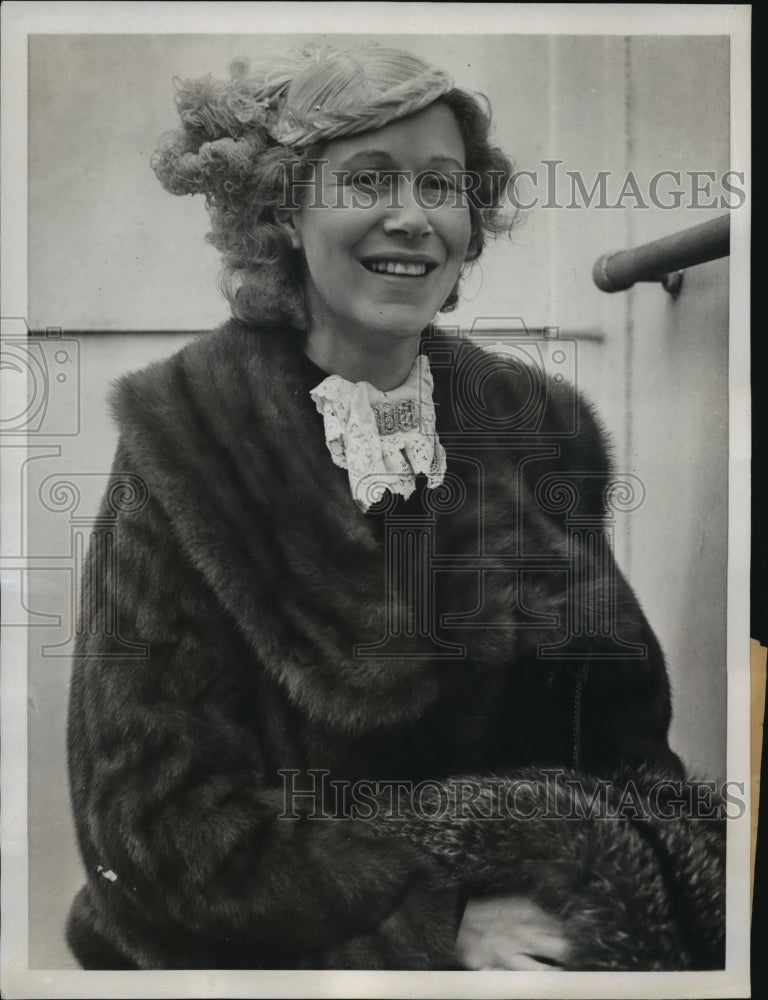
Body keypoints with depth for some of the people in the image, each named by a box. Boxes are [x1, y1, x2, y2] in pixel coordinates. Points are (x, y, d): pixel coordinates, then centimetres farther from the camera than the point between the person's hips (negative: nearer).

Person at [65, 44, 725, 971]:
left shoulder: (539, 424, 2)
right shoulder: (189, 436, -8)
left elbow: (621, 726, 8)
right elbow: (156, 801, -10)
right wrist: (435, 923, -15)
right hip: (287, 935, -3)